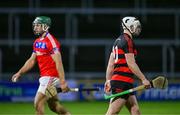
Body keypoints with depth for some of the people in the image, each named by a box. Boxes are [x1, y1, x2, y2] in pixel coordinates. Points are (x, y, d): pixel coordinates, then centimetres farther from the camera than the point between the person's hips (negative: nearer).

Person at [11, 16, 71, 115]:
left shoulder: (51, 41, -16)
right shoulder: (37, 42, 12)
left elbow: (58, 63, -22)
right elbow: (32, 60, 21)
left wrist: (63, 82, -27)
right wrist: (20, 73, 13)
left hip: (51, 77, -9)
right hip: (44, 77, 9)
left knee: (38, 104, -9)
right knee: (53, 106, 15)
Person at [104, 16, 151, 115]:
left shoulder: (118, 41, 18)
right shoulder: (128, 41, -10)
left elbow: (110, 64, 20)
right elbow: (131, 64, -16)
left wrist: (108, 80, 23)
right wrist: (143, 79, -14)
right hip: (122, 82, -10)